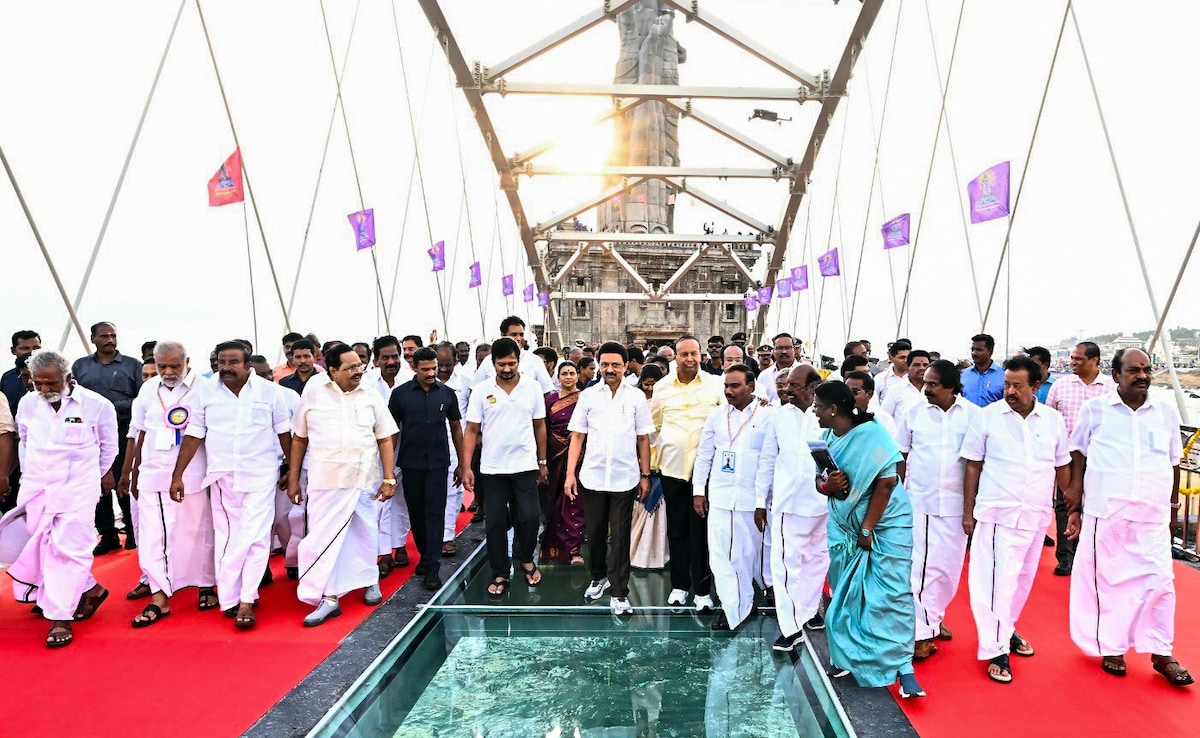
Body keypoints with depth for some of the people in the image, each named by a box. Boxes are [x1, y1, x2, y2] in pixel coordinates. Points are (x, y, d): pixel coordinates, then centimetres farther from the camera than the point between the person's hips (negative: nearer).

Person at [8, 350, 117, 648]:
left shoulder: (96, 404, -10)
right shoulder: (27, 403, 1)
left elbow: (109, 444, 7)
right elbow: (25, 442, 18)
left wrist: (102, 474, 17)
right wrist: (29, 477, 21)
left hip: (76, 489, -4)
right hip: (36, 488, 5)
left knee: (68, 550, -5)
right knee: (39, 547, 8)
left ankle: (60, 618, 1)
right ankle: (90, 589, 26)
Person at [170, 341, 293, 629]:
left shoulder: (270, 390, -2)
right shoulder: (206, 392, 2)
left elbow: (283, 432, 4)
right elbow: (193, 436, 3)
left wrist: (291, 468, 6)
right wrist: (177, 476, 2)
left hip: (260, 476, -2)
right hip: (221, 476, 2)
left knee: (255, 538, -5)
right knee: (226, 538, 8)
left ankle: (246, 601, 0)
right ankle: (229, 599, 16)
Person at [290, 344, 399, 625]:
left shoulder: (370, 396, 2)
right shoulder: (313, 396, 2)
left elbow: (385, 440, 3)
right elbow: (299, 439, 7)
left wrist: (389, 479, -2)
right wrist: (293, 479, 6)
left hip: (365, 480, 1)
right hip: (325, 482, -1)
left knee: (365, 535, 12)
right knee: (322, 538, -2)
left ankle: (370, 581, 33)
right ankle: (328, 597, 7)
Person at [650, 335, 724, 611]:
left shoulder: (715, 384, 1)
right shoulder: (662, 387, 6)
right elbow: (653, 425, 14)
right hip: (672, 466, 2)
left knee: (701, 529, 1)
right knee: (676, 528, 10)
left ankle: (703, 589, 13)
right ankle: (679, 584, 24)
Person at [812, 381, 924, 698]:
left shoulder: (871, 434, -17)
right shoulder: (827, 437, 2)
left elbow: (886, 483, -17)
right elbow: (819, 481, 6)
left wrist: (867, 529, -15)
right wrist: (828, 486, -20)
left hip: (885, 524, -6)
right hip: (844, 525, 6)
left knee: (892, 593, -5)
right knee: (845, 594, 9)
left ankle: (902, 666, 5)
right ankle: (847, 657, 23)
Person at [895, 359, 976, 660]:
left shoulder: (973, 415, -3)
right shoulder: (913, 414, -1)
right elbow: (901, 458, 5)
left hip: (956, 504, 1)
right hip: (919, 502, -1)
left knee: (950, 566, 11)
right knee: (920, 566, -1)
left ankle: (934, 618, 31)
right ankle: (922, 632, 6)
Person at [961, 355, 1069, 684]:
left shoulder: (1054, 420, 3)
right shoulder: (987, 417, -6)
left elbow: (1062, 467, 12)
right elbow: (973, 466, -2)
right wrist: (968, 512, -2)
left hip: (1036, 516, 4)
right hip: (997, 515, -4)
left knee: (1022, 578, 16)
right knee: (996, 580, -4)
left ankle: (1006, 629, 36)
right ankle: (996, 650, 6)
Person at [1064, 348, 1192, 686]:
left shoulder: (1167, 412, 6)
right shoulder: (1095, 409, -2)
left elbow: (1173, 463, 15)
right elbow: (1079, 458, 4)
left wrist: (1173, 505, 18)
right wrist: (1075, 508, 0)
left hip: (1152, 517, 2)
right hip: (1104, 514, -2)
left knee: (1159, 581, 3)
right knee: (1107, 580, 7)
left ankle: (1161, 653, 19)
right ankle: (1111, 648, 22)